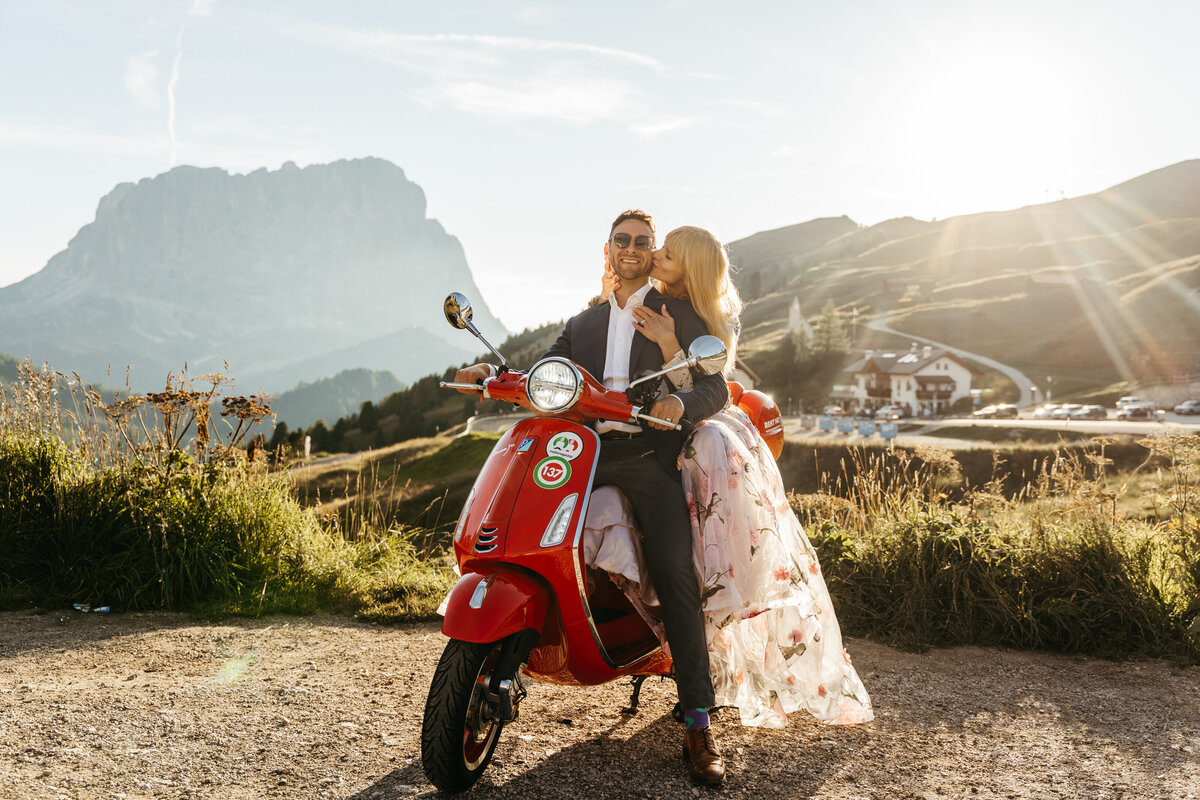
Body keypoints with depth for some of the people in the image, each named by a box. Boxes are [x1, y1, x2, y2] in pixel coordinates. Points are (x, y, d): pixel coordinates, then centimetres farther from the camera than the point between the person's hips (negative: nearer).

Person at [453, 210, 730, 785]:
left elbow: (717, 387, 3)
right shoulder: (584, 323, 26)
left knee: (672, 575, -20)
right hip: (590, 452, 4)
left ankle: (698, 723, -19)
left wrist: (680, 403, -20)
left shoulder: (677, 313, 13)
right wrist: (494, 375, -2)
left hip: (651, 453, -4)